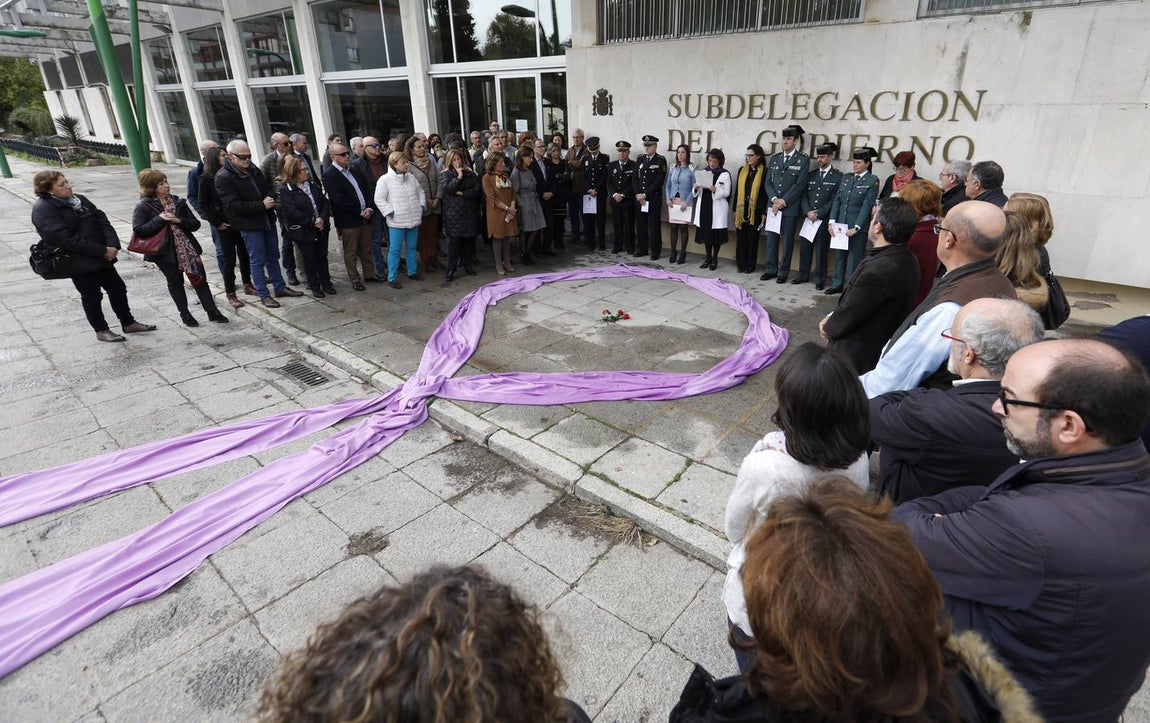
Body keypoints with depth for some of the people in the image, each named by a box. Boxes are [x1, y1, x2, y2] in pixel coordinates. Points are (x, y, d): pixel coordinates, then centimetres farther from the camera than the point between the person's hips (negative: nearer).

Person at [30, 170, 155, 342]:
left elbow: (102, 221, 3)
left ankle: (128, 323, 28)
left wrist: (112, 245, -13)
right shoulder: (43, 209, -13)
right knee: (91, 296, 7)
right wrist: (103, 251, -22)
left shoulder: (79, 199, 9)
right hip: (79, 263, -7)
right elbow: (66, 238, -21)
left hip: (101, 257, 7)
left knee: (118, 289, 13)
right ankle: (101, 330, 23)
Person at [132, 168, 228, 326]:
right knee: (175, 281, 10)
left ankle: (212, 311, 9)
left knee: (199, 277, 2)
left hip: (186, 247, 3)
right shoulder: (144, 206, -6)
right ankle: (185, 314, 22)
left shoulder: (178, 201, 4)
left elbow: (195, 224, 2)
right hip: (166, 251, -3)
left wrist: (179, 220, -15)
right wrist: (159, 219, -20)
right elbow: (138, 230, -16)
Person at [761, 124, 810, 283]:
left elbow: (799, 184, -8)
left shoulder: (803, 159, -1)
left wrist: (783, 201, -14)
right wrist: (774, 199, -8)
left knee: (787, 241, 2)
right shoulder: (774, 159, 12)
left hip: (791, 207, -4)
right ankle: (771, 269, 16)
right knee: (771, 239, 7)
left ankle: (783, 272, 9)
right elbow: (768, 182, 8)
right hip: (773, 206, 4)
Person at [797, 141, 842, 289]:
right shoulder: (811, 175, 14)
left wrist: (818, 213, -12)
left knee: (821, 251, 0)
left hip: (824, 219, -4)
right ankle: (803, 275, 20)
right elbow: (804, 196, 9)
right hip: (808, 217, 4)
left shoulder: (838, 176, -1)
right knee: (804, 248, 8)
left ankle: (820, 280, 8)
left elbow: (835, 200, -7)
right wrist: (808, 212, -7)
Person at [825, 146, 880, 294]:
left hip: (858, 226, -5)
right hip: (841, 225, 5)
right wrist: (832, 221, -4)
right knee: (839, 255, 12)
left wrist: (856, 228, -16)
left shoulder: (872, 181, -5)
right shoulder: (846, 177, 11)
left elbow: (867, 206, -10)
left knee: (855, 257, 1)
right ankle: (837, 285, 22)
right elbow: (837, 200, 7)